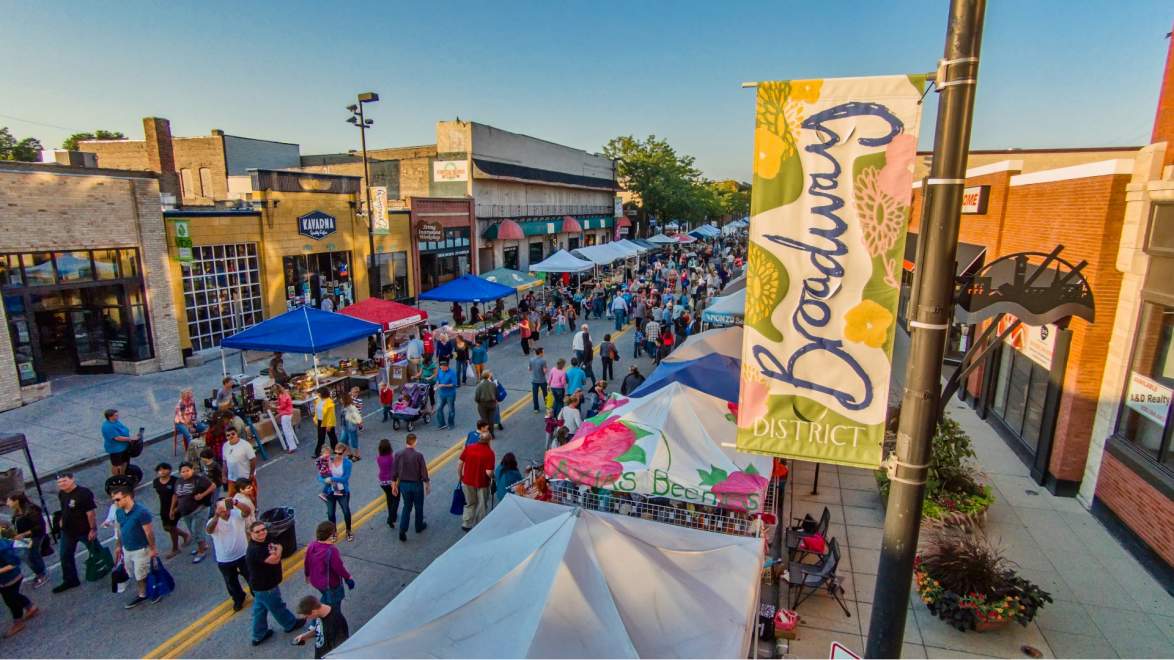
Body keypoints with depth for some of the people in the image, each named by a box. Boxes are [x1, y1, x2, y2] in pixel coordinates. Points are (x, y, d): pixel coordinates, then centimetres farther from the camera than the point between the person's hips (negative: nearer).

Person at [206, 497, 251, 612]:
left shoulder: (237, 514, -15)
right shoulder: (214, 521, -15)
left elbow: (247, 511, -37)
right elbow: (209, 530, -37)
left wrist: (235, 503, -54)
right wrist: (217, 515, -52)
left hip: (243, 555, -1)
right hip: (224, 560, 1)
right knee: (231, 582, 22)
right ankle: (238, 600, 48)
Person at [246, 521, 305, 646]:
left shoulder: (263, 542, -2)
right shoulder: (255, 549, -33)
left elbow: (274, 555, 9)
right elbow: (274, 559, -32)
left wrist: (274, 552, -13)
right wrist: (278, 550, -15)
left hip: (260, 584, 9)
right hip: (265, 586, -9)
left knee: (260, 609, 22)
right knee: (277, 606, 14)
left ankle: (259, 636, 37)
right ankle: (290, 624, 35)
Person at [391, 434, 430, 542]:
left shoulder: (398, 454, -10)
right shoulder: (418, 455, -21)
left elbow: (394, 472, -3)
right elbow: (424, 472, -14)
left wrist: (394, 485, 9)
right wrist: (427, 485, 1)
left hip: (403, 484, 3)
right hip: (416, 484, -3)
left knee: (406, 507, 17)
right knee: (418, 506, 19)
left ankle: (402, 531, 8)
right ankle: (419, 526, 36)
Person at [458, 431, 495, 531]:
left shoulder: (468, 447, -8)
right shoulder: (489, 453, -19)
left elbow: (460, 463, -3)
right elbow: (489, 472, -22)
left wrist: (460, 476, 11)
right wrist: (492, 476, 0)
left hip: (467, 481, 3)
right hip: (482, 483, -3)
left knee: (470, 503, 24)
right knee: (482, 505, 18)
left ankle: (466, 524, 27)